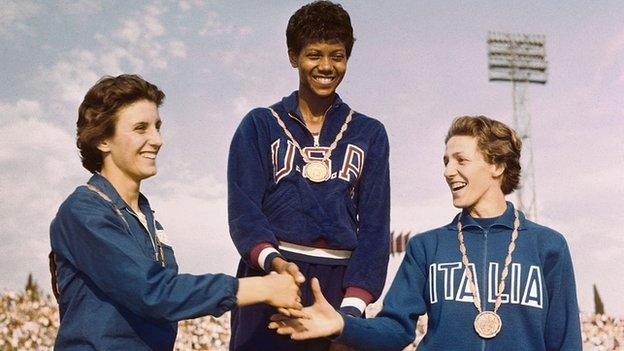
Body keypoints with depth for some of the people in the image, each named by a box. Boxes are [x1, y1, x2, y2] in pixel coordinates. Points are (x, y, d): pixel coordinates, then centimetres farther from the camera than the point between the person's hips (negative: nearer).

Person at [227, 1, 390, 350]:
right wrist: (272, 260, -24)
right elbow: (244, 209, -3)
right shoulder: (260, 125, 9)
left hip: (339, 282, 2)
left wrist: (353, 305, -8)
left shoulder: (370, 134, 14)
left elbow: (374, 225, 6)